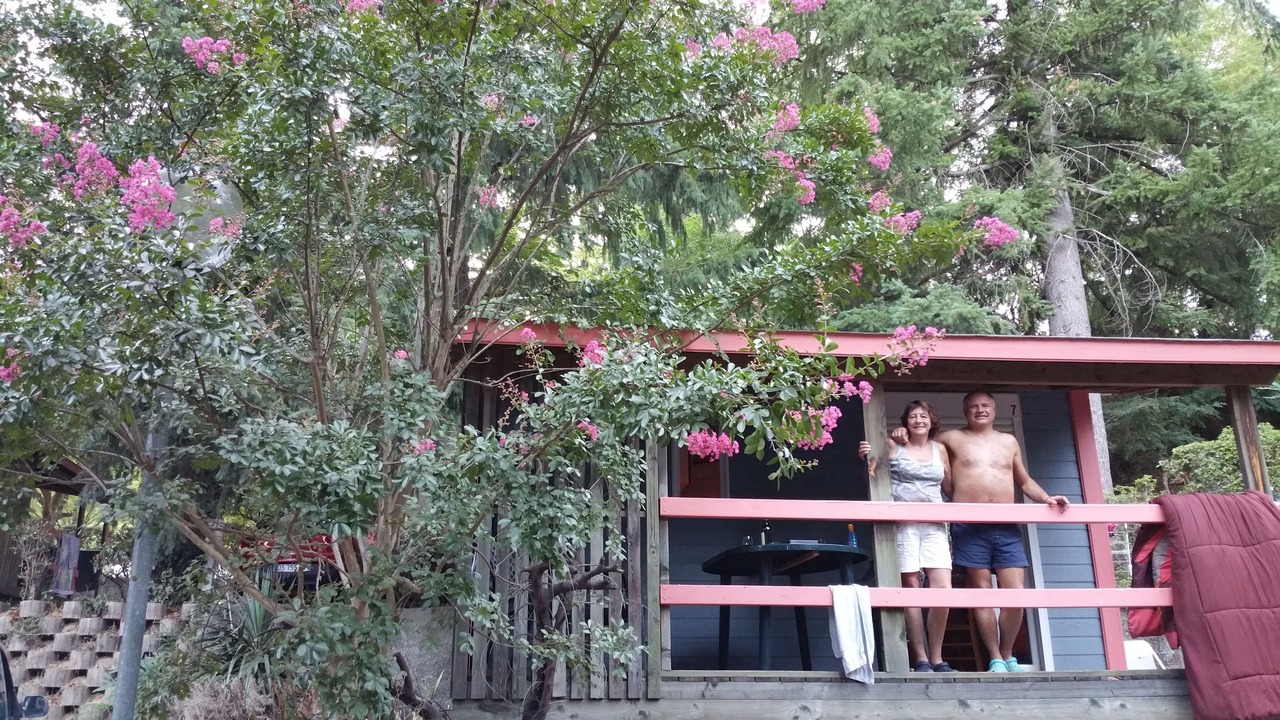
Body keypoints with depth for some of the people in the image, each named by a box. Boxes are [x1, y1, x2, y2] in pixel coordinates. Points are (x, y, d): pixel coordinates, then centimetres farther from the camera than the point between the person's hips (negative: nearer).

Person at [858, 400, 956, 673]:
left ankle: (937, 658, 3)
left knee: (943, 588, -9)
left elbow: (950, 486, 21)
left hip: (934, 525, 3)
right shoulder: (893, 446, 5)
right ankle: (921, 659, 1)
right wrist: (867, 459, -8)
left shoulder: (940, 450, 15)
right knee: (911, 587, -5)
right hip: (903, 523, -3)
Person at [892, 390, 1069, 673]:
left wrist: (1046, 498, 10)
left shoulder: (1009, 441, 20)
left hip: (1007, 527, 3)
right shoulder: (952, 438, 10)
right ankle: (996, 659, 8)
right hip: (969, 527, -3)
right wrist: (901, 436, -5)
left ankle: (1008, 656, 14)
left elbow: (1025, 481, 27)